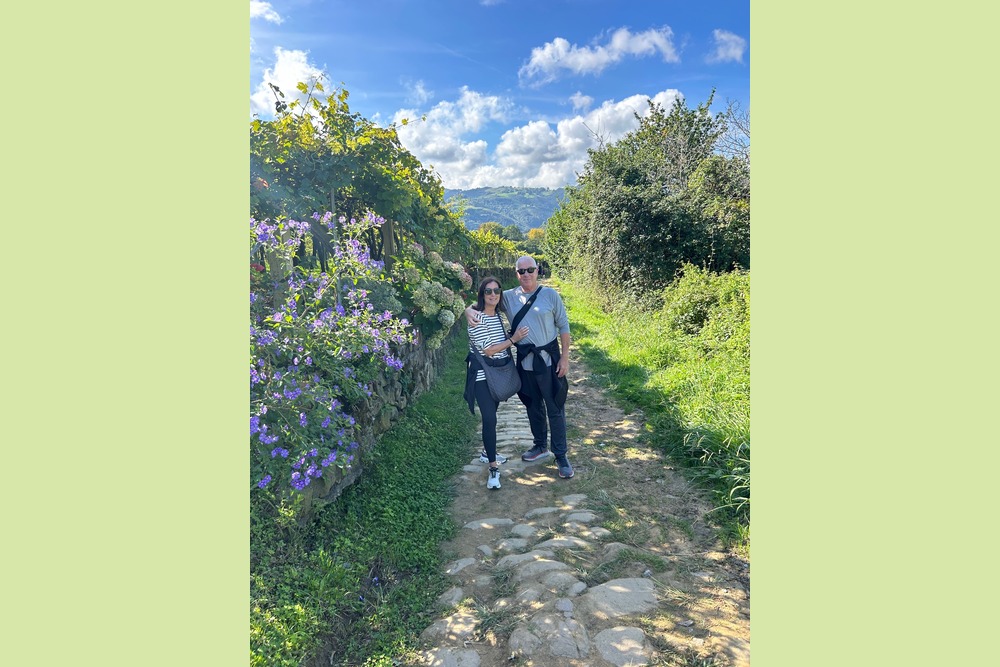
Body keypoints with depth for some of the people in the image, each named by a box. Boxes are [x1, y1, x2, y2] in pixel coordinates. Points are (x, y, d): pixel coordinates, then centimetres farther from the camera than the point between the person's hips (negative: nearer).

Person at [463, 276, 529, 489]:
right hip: (482, 376, -7)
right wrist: (513, 339, -15)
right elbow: (488, 350, -18)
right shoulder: (477, 318, -16)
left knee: (491, 416, 18)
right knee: (489, 419, -11)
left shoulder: (499, 315, 7)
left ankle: (487, 452, 36)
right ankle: (493, 467, -4)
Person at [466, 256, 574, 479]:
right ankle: (540, 446, 37)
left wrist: (565, 357, -6)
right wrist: (469, 310, -16)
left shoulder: (550, 295, -5)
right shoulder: (509, 297, 1)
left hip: (549, 360, -3)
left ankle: (561, 455, 13)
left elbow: (563, 326, -2)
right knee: (533, 406, 18)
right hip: (525, 361, 4)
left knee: (555, 408, 2)